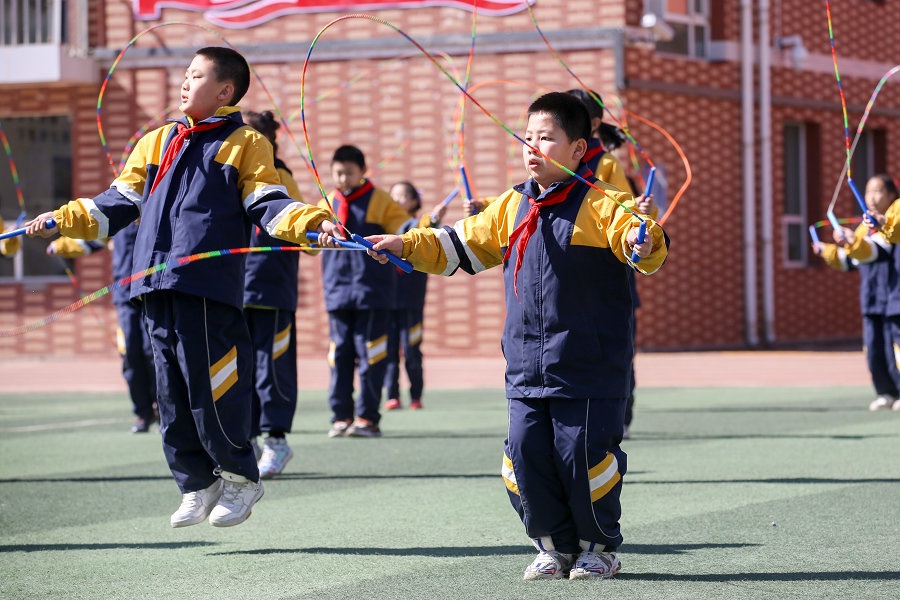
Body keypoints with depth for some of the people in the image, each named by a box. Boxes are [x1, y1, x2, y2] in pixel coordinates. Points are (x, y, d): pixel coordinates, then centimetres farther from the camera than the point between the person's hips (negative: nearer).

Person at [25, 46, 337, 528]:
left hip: (210, 286, -6)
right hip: (157, 287, 6)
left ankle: (239, 476, 11)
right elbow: (119, 202, 22)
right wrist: (60, 220, 16)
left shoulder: (246, 144, 5)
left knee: (211, 385, -7)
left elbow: (268, 205, -3)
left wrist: (312, 223, -20)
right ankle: (197, 485, 17)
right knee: (172, 392, 7)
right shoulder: (157, 143, 20)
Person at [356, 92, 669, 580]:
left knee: (584, 454, -4)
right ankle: (555, 545, 19)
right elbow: (461, 245, 21)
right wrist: (407, 244, 11)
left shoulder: (601, 204, -7)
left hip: (588, 367, -6)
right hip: (527, 366, 6)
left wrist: (642, 241, -45)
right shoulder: (512, 206, 12)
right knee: (526, 454, 3)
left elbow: (647, 246, -21)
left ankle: (598, 546, 15)